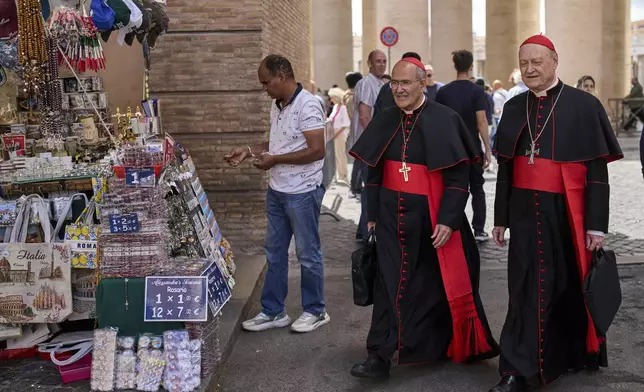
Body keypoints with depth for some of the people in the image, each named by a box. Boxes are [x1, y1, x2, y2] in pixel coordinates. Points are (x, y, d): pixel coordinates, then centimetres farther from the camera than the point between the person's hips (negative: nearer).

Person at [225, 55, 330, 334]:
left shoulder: (307, 106, -18)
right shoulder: (277, 106, 9)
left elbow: (316, 151, -23)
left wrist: (274, 160, -18)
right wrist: (249, 151, 8)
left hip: (302, 192, -9)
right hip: (277, 190, 9)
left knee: (308, 254, 5)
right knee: (274, 253, 14)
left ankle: (315, 311, 21)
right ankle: (273, 312, 25)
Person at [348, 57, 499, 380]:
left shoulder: (444, 120, -9)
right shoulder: (385, 122, 4)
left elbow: (458, 176, -11)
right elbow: (373, 171, 11)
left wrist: (448, 220, -18)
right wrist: (372, 214, 10)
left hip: (431, 216, -3)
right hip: (392, 215, 3)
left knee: (436, 282, 10)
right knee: (390, 281, 1)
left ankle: (446, 346, 32)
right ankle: (380, 356, 3)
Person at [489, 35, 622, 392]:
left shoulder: (584, 106, -5)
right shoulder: (514, 108, 7)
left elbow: (597, 170, -7)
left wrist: (596, 223, -11)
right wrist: (500, 218, 9)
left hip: (567, 213, -2)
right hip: (525, 212, 3)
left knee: (570, 285, 11)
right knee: (527, 289, 2)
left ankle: (574, 353, 34)